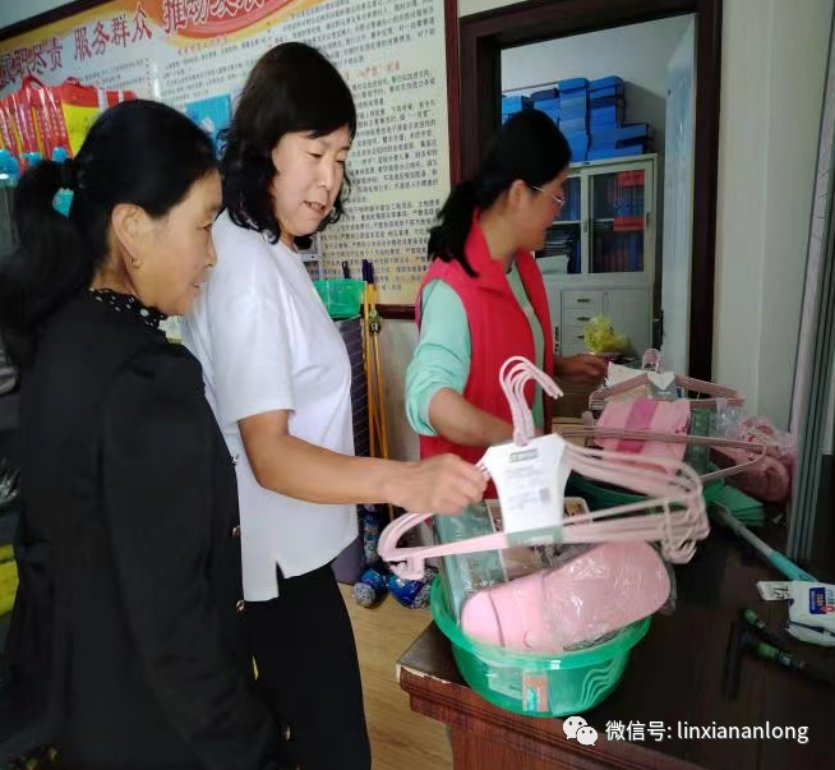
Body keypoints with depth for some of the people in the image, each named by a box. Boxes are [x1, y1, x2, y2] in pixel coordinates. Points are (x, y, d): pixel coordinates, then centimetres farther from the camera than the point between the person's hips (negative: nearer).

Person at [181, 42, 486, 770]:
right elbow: (268, 453, -29)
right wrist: (399, 480, -42)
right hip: (281, 556, -10)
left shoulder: (267, 251, 9)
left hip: (285, 546, 10)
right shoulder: (246, 267, -23)